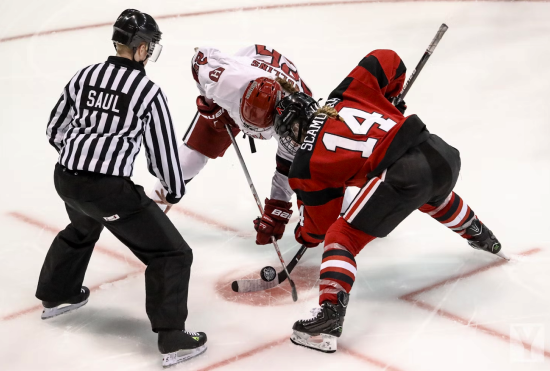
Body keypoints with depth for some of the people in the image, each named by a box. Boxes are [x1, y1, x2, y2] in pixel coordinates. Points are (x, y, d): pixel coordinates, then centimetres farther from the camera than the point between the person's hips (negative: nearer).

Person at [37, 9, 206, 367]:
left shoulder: (85, 75, 7)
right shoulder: (149, 91, -9)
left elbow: (56, 130, 15)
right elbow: (163, 149, -3)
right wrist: (175, 190, 14)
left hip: (66, 177, 7)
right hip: (109, 188, -7)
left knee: (82, 229, 40)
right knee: (172, 254, 2)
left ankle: (56, 295, 55)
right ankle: (171, 338, -3)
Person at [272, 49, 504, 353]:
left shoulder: (307, 164, 8)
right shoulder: (346, 93, 18)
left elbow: (319, 225, 15)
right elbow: (387, 60, 21)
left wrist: (304, 235, 39)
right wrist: (389, 99, 37)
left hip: (401, 176, -7)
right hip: (441, 153, 7)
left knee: (341, 236, 3)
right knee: (436, 200, 42)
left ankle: (330, 316, -14)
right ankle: (482, 239, 65)